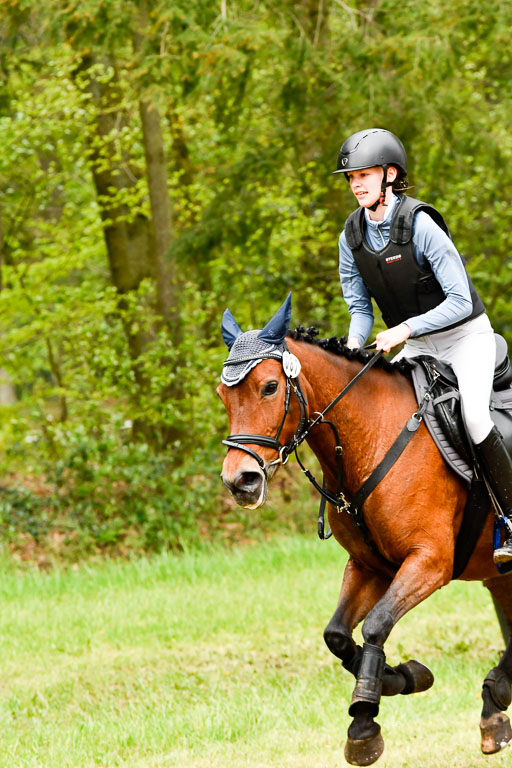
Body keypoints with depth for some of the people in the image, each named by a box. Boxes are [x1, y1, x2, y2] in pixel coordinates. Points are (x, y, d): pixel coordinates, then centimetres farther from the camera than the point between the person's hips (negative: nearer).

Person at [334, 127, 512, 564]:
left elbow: (460, 301, -23)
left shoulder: (419, 224, -23)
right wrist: (354, 345, -14)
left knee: (473, 415, -28)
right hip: (416, 347, 7)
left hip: (466, 336, -7)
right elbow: (361, 308, 6)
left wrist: (406, 328, -31)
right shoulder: (352, 236, -4)